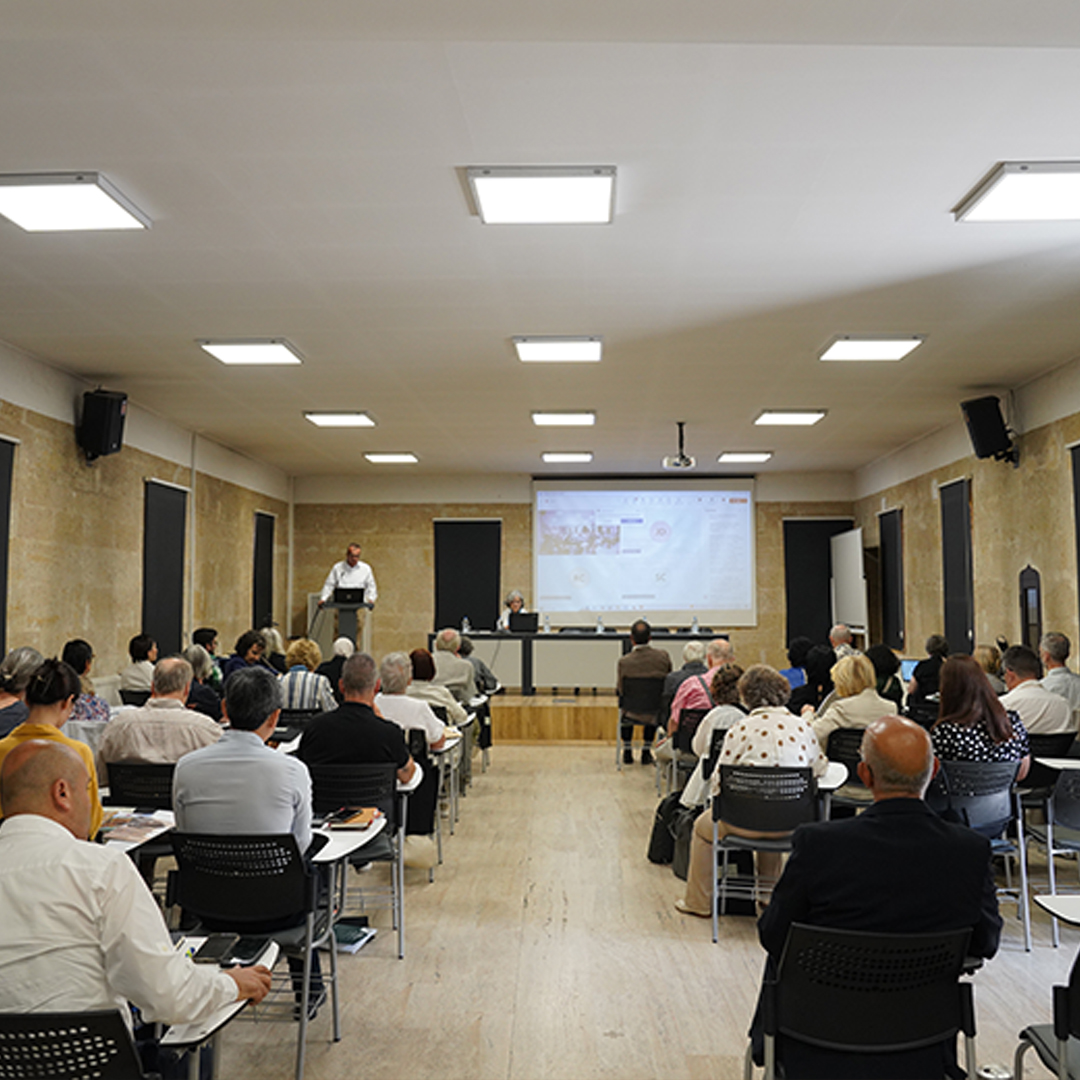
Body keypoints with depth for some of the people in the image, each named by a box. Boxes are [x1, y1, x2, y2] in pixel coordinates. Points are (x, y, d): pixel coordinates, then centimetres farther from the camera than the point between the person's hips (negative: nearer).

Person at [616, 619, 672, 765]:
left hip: (632, 715, -1)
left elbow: (620, 689, -6)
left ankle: (627, 752, 44)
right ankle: (646, 752, 44)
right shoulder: (664, 656, -14)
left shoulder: (623, 662, -20)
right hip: (655, 716, 1)